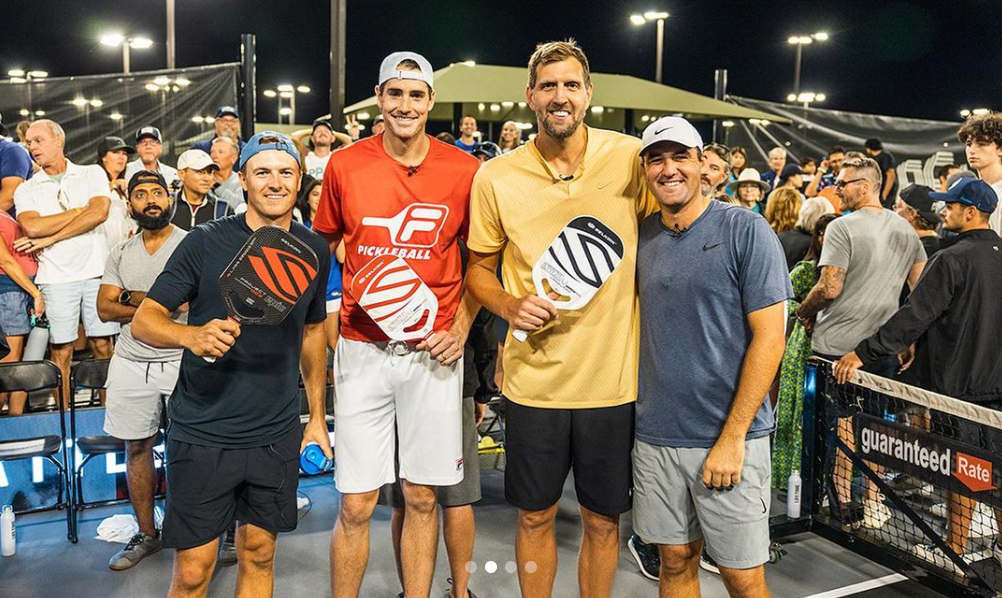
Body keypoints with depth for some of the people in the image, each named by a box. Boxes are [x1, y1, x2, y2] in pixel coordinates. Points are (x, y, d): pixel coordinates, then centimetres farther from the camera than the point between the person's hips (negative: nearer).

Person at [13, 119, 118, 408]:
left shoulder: (92, 174, 7)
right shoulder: (26, 190, 9)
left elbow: (99, 213, -10)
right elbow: (32, 227, -10)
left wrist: (49, 239, -9)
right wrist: (80, 211, -6)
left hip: (96, 272, -1)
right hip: (55, 278, 1)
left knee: (102, 344, 3)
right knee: (61, 350, 3)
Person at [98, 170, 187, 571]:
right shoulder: (120, 253, 13)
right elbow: (105, 310, 5)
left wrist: (131, 297, -8)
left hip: (182, 361, -5)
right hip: (131, 364, 5)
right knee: (137, 448, 10)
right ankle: (146, 535, 24)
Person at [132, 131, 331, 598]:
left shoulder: (314, 251, 3)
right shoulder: (205, 243, -8)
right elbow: (143, 319, -10)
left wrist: (317, 416, 14)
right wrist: (191, 335, -33)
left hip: (277, 435, 3)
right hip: (203, 433, -3)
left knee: (259, 554, 15)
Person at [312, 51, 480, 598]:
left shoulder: (464, 170, -1)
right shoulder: (345, 165, 1)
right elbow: (320, 249, 13)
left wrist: (460, 330, 0)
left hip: (433, 351, 0)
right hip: (362, 350, 0)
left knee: (422, 497, 9)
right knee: (355, 505, 4)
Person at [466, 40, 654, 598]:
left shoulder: (631, 157, -6)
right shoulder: (496, 177, -4)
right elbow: (479, 267, 8)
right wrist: (509, 305, -13)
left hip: (614, 378, 0)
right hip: (534, 379, 1)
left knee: (603, 518, 15)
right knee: (536, 516, 16)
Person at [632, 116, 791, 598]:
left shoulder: (745, 231, -7)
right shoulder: (641, 236, 5)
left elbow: (769, 337, -11)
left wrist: (732, 437, -14)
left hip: (729, 437, -3)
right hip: (655, 435, 4)